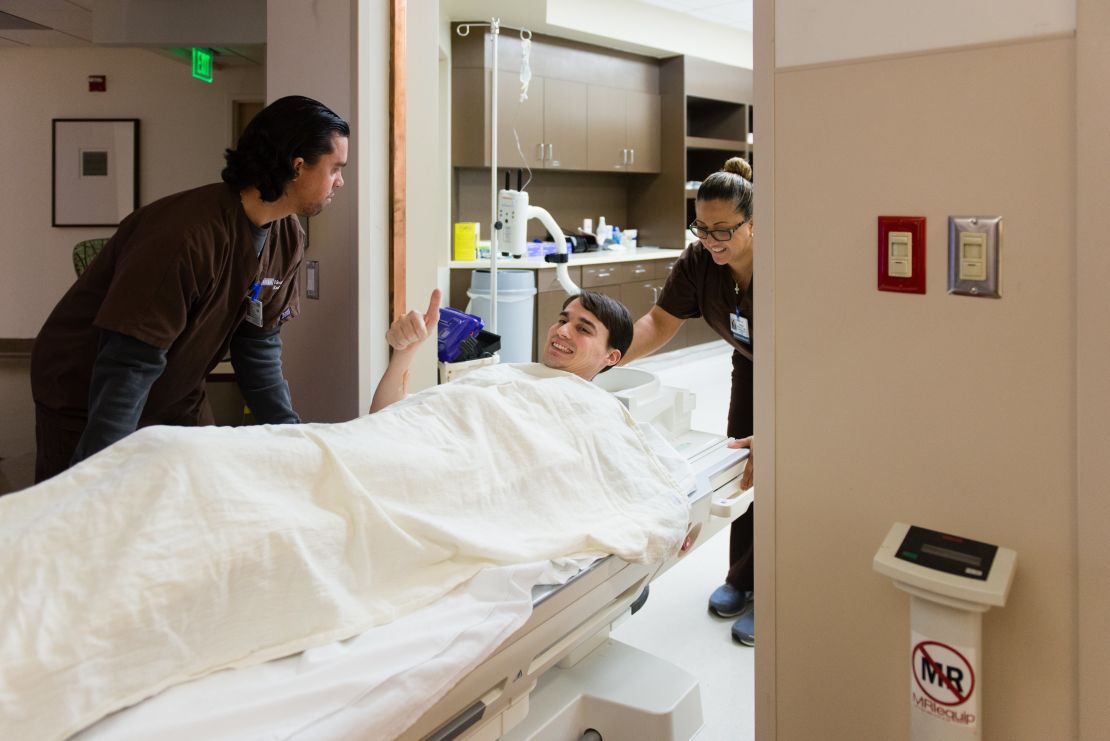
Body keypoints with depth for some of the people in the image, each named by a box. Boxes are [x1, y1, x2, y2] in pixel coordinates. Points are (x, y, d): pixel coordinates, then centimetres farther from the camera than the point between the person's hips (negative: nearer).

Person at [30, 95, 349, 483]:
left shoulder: (289, 239, -7)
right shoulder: (187, 234, -31)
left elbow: (258, 347, -3)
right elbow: (128, 367, -32)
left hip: (177, 400, 7)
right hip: (84, 402, -6)